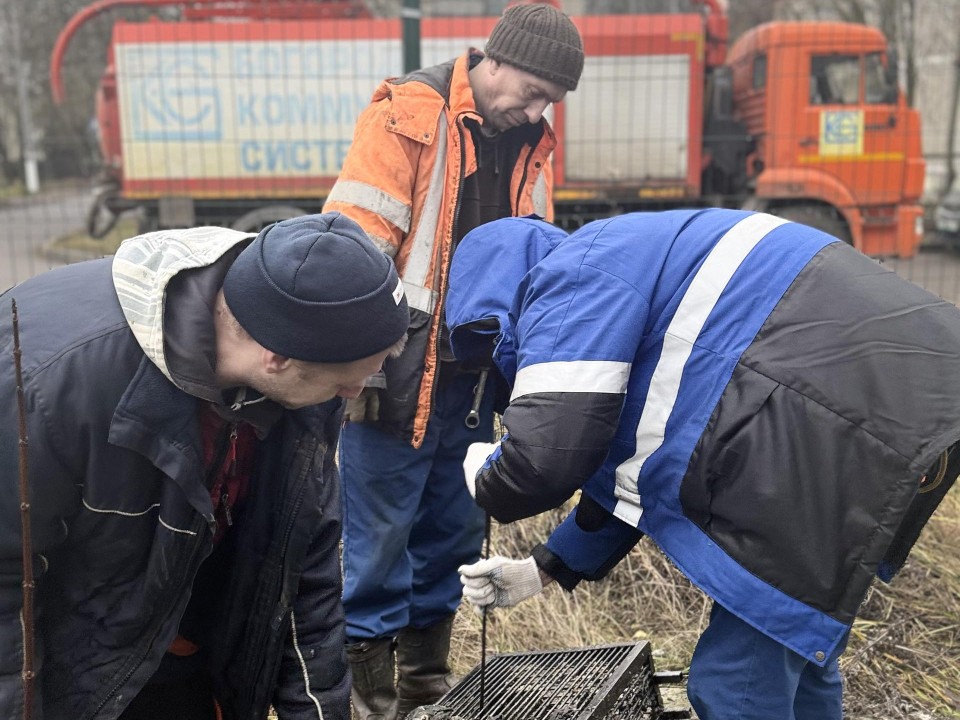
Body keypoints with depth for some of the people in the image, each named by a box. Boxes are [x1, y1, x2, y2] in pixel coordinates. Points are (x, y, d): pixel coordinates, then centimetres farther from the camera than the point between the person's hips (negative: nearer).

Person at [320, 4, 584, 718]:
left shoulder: (531, 142, 11)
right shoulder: (409, 115, -10)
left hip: (472, 374, 7)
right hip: (399, 370, -6)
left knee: (455, 529, 15)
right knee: (382, 534, 3)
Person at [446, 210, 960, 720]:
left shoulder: (574, 276, -5)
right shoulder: (623, 276, 26)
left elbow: (547, 458, -15)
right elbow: (632, 465, 29)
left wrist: (483, 479, 10)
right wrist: (542, 569, 30)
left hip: (853, 425, -11)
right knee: (794, 651, 23)